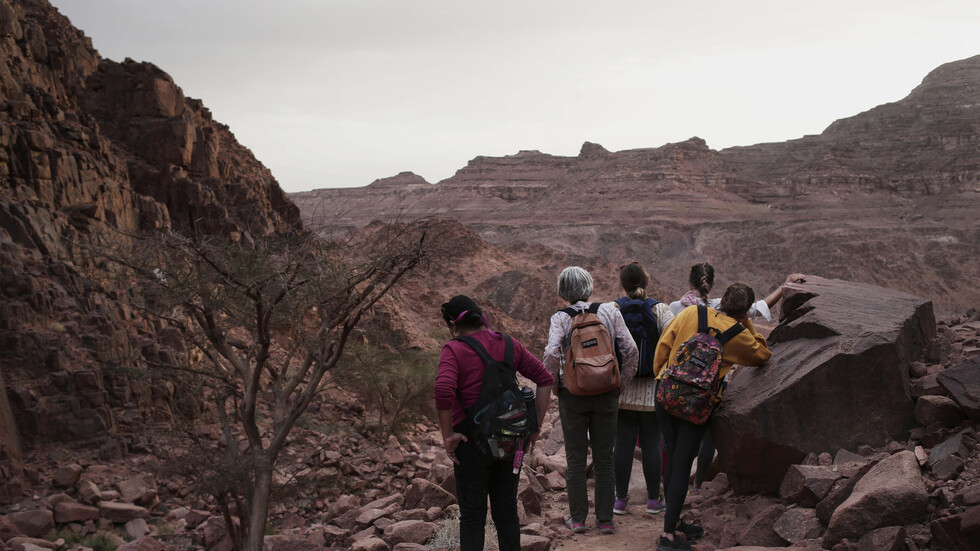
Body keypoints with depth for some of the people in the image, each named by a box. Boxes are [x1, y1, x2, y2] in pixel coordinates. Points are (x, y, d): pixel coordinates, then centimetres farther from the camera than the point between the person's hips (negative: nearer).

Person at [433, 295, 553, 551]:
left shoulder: (454, 350, -9)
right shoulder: (508, 344, 5)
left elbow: (443, 390, -25)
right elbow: (545, 378, 4)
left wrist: (447, 436, -15)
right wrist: (536, 424, 5)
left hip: (472, 439, -4)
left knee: (472, 516, 7)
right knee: (507, 512, 15)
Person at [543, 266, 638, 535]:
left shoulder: (561, 317, -7)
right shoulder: (610, 311, -2)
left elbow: (551, 354, -20)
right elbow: (630, 349, -7)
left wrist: (554, 385, -5)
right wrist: (621, 384, 4)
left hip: (572, 394, -1)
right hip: (606, 393, 1)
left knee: (575, 458, 10)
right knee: (604, 458, 11)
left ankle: (577, 518, 17)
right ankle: (605, 519, 16)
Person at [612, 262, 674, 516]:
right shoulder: (659, 309, -4)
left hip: (621, 389, 1)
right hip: (652, 391, 0)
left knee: (623, 444, 6)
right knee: (651, 444, 7)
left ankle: (620, 499, 13)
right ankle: (654, 499, 15)